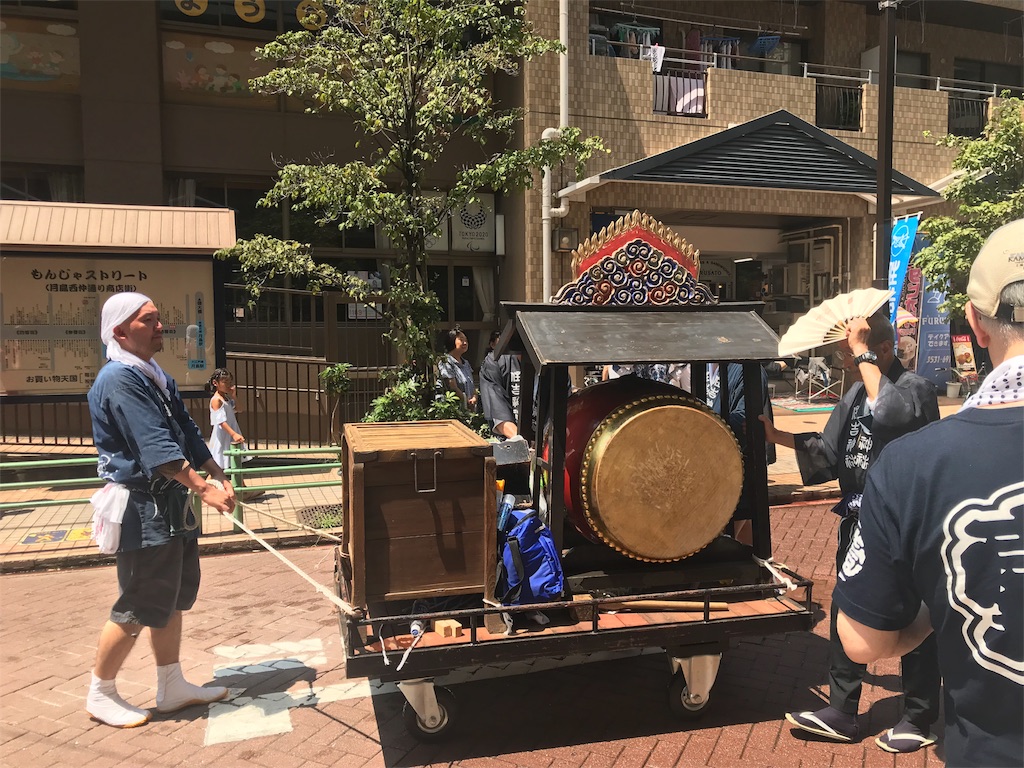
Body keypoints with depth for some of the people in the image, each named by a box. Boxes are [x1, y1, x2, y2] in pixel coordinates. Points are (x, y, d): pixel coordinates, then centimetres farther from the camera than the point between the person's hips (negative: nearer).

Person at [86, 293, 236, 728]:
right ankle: (100, 694, 21)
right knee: (139, 608, 2)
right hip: (142, 508, -9)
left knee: (175, 599, 15)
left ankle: (172, 687, 28)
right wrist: (203, 489, -28)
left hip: (172, 504, 10)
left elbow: (187, 433, 13)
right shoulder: (119, 379, -17)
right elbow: (155, 447, -26)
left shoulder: (157, 377, 13)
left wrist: (218, 475, 3)